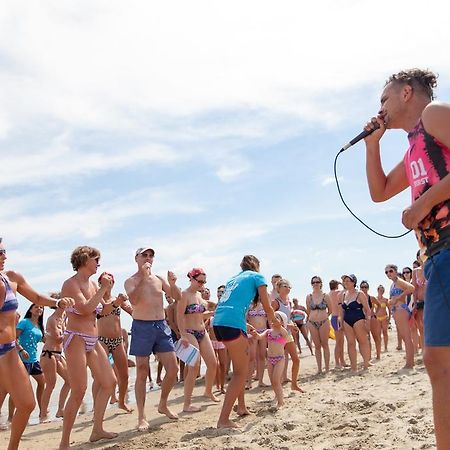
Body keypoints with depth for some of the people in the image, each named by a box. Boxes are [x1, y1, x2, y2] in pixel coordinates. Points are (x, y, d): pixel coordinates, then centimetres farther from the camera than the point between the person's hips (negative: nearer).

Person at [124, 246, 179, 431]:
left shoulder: (159, 279, 12)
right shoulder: (131, 281, 0)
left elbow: (177, 297, 6)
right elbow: (134, 300, -20)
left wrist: (172, 283, -13)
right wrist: (143, 277, -20)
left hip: (162, 326, 4)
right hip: (142, 327, -4)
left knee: (173, 369, 3)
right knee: (142, 373, -1)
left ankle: (163, 405, 25)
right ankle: (142, 417, 8)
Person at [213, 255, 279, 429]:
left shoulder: (234, 278, 29)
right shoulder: (257, 277, 11)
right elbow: (267, 307, 7)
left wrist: (247, 329, 38)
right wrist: (275, 322, 27)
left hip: (218, 322, 8)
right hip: (233, 323, -7)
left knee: (241, 366, 24)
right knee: (241, 372, -1)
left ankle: (241, 407, 31)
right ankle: (223, 420, -8)